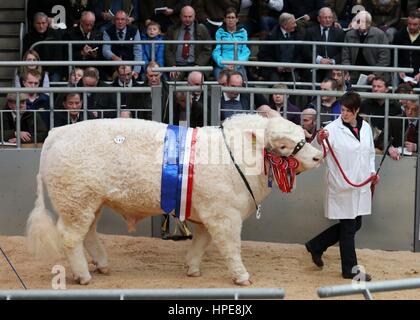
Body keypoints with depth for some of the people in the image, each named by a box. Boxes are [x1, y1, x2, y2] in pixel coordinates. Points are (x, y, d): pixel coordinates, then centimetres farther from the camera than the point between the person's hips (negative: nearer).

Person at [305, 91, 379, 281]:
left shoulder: (365, 128, 9)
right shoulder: (333, 129, -10)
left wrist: (372, 172, 8)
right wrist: (319, 140, -37)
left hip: (361, 185, 7)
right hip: (342, 186, -7)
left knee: (355, 224, 15)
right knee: (348, 227, 0)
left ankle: (315, 246, 28)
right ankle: (350, 269, 10)